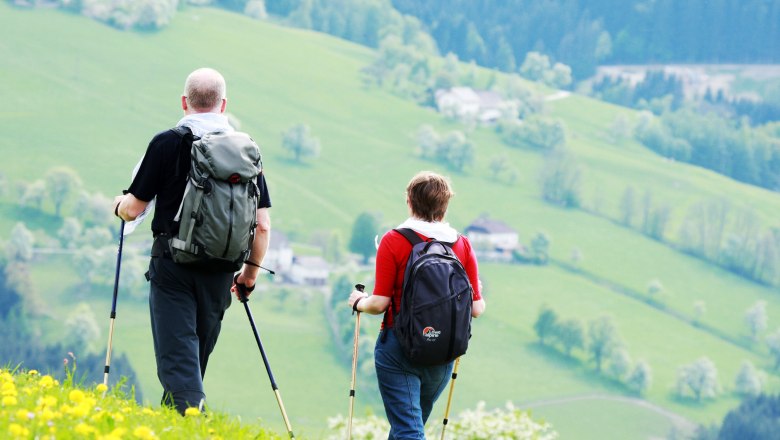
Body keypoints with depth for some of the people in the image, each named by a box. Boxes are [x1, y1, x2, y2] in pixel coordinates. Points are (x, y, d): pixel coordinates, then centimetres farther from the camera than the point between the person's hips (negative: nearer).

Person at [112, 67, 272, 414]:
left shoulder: (167, 143, -6)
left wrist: (119, 206, 22)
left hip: (173, 263, -4)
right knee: (195, 360, 17)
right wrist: (251, 271, 17)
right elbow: (262, 225, 3)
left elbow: (134, 209, -2)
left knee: (178, 359, -7)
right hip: (219, 272, 4)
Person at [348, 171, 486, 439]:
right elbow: (476, 309, -1)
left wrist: (359, 302, 9)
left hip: (399, 348, -4)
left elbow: (380, 303, -12)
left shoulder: (394, 241, -10)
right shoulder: (463, 246, -1)